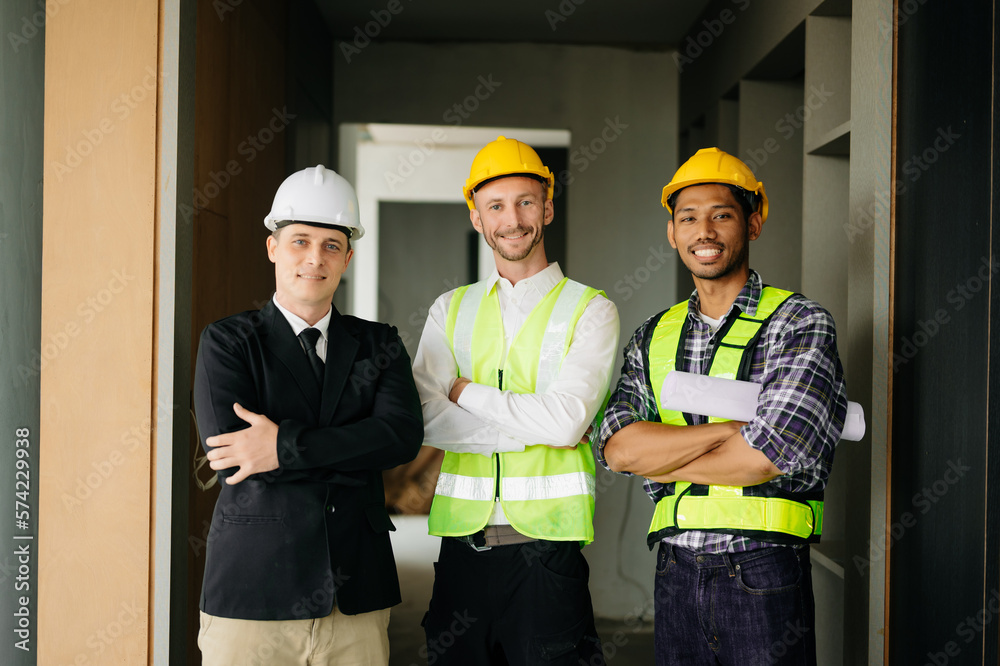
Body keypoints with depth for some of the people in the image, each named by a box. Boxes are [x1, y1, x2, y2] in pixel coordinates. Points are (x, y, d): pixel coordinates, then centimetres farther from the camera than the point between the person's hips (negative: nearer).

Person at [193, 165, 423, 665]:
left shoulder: (379, 346, 10)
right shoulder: (227, 342, 3)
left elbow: (403, 435, -8)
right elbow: (226, 452, -12)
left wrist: (286, 447, -17)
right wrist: (352, 450, -9)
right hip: (254, 597, -2)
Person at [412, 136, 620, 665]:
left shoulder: (590, 311, 1)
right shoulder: (450, 310, 11)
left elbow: (567, 422, -13)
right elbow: (425, 420, -3)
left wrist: (466, 392, -4)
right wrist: (532, 430, -10)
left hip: (546, 547, -3)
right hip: (462, 542, 3)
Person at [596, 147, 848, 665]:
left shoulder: (801, 323, -3)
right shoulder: (653, 336, 10)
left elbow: (767, 457, -15)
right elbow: (616, 447, -4)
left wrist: (656, 460, -5)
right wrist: (734, 427, -13)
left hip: (764, 572, -4)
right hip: (675, 570, 4)